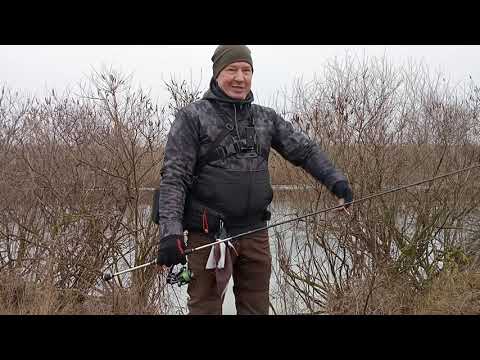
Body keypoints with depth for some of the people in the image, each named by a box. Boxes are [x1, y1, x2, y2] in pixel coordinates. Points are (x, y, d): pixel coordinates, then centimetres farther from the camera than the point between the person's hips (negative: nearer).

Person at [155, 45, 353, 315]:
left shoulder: (266, 118, 12)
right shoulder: (193, 117, -2)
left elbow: (304, 150, 13)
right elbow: (174, 177, -9)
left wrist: (335, 180, -3)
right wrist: (171, 232, -20)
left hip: (255, 232, 5)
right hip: (210, 234, -5)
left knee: (257, 307, 13)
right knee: (206, 307, 0)